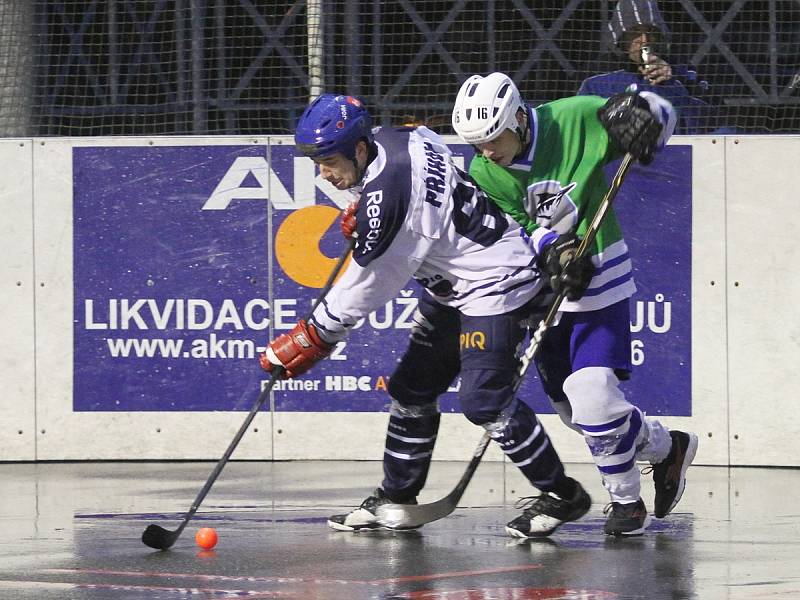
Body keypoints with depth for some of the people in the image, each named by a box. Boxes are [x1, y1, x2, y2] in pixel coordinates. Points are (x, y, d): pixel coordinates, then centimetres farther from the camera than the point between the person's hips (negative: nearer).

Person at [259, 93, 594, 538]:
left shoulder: (386, 197, -29)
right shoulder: (395, 137, -2)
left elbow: (365, 288, -21)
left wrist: (309, 341, -12)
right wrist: (363, 214, 16)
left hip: (496, 284, -11)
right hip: (455, 283, 11)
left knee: (484, 401, -16)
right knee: (411, 389, 10)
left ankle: (562, 495, -3)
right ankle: (397, 498, 20)